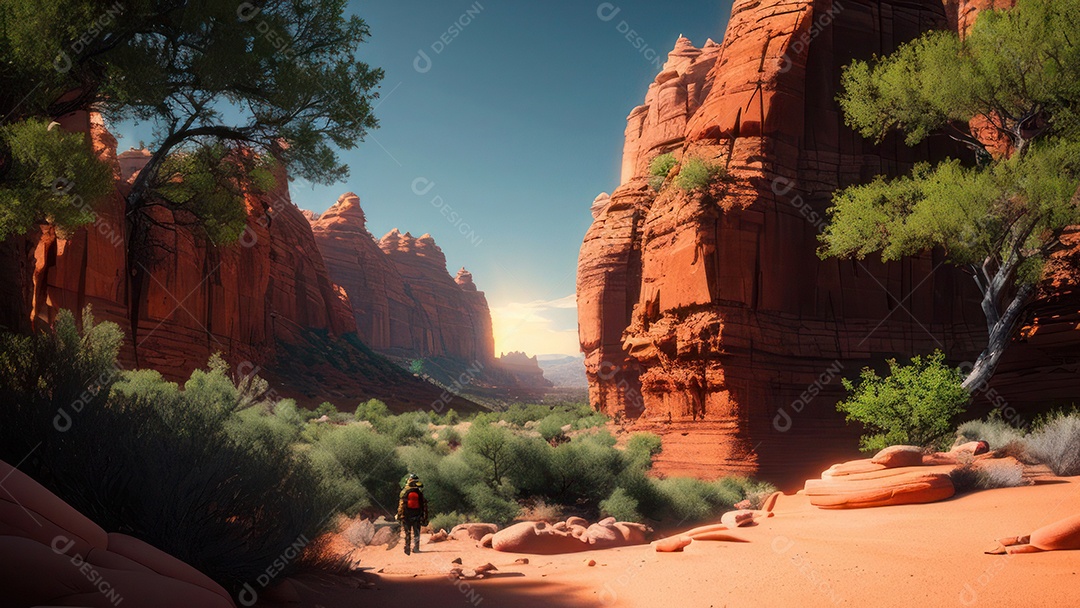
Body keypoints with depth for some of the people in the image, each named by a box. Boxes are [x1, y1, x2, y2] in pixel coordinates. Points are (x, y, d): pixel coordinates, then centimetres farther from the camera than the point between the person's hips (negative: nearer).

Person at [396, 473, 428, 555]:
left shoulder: (404, 492, -3)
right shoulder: (420, 493, 0)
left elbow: (401, 505, -5)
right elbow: (424, 506, 2)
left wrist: (399, 515, 1)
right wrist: (425, 517, 9)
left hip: (406, 517, 0)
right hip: (417, 517, 0)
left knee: (407, 533, 9)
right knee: (416, 533, 8)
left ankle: (407, 549, 7)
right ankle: (416, 548, -1)